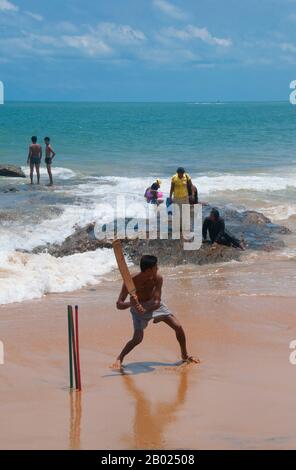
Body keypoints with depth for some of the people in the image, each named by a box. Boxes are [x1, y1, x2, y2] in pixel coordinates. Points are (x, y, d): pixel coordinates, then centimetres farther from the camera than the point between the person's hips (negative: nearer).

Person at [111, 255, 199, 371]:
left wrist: (144, 310, -49)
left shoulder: (157, 278, -28)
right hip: (138, 308, -3)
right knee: (138, 338, -20)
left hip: (153, 304, 3)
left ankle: (185, 355, 18)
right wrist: (131, 303, -54)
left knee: (178, 326, -4)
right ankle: (119, 359, 4)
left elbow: (157, 303, -30)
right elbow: (119, 305, -33)